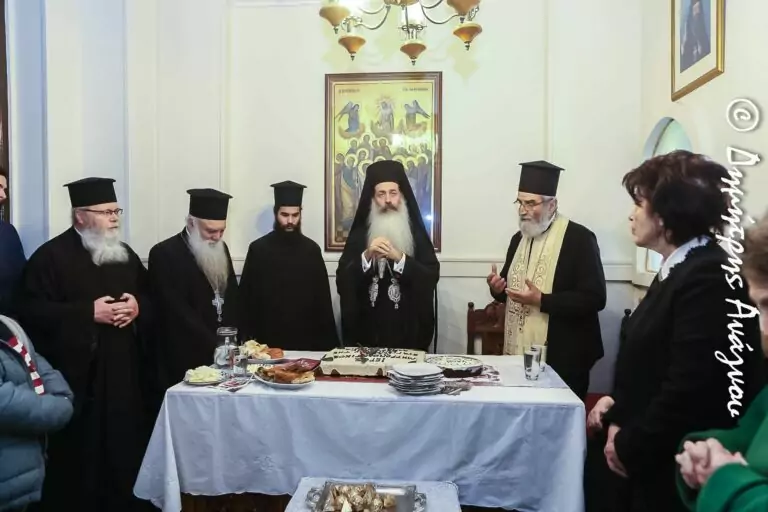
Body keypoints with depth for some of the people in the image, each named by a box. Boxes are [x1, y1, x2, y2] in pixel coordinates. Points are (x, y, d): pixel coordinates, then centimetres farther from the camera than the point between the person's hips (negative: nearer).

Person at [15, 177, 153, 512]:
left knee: (125, 448, 10)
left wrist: (137, 307, -5)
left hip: (124, 374, 5)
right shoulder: (51, 255, -4)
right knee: (80, 453, 2)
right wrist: (88, 312, -18)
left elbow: (150, 299, 17)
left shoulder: (125, 254, 14)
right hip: (79, 375, -5)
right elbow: (32, 311, -12)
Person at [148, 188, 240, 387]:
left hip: (223, 354, 6)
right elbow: (178, 313, -16)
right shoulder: (164, 254, -11)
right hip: (186, 361, -5)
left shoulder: (220, 249, 8)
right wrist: (216, 346, -18)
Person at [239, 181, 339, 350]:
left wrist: (328, 341, 1)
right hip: (268, 339, -1)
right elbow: (246, 298, 1)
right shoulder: (258, 249, 0)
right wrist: (247, 339, -5)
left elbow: (323, 299, 4)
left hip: (306, 339, 1)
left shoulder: (312, 250, 3)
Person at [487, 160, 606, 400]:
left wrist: (542, 301, -23)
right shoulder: (519, 238, 9)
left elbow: (595, 298, -17)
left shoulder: (579, 238, -12)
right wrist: (498, 288, -6)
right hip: (519, 351, 6)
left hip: (562, 358, -6)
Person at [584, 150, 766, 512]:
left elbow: (691, 389, -26)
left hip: (674, 465, -9)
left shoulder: (709, 277, -23)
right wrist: (619, 405, 0)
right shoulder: (681, 268, 9)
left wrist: (629, 446, -15)